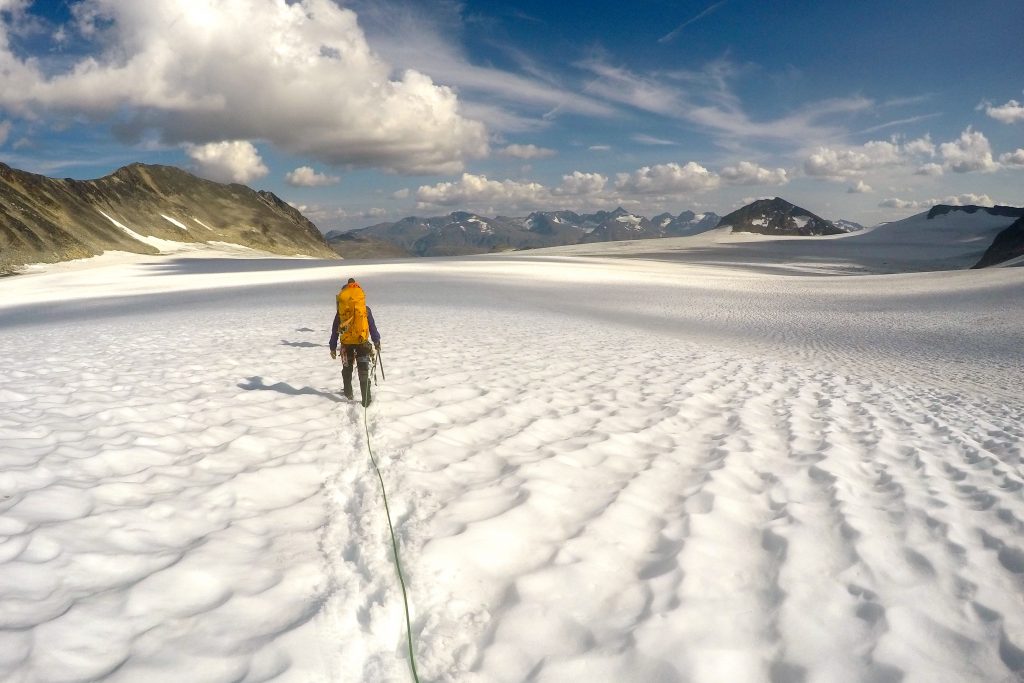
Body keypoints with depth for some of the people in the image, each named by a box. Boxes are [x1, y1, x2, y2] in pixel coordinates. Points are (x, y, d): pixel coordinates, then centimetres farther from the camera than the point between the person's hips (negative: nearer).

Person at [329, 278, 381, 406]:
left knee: (347, 369, 23)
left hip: (346, 343, 2)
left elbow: (335, 329, 4)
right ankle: (366, 400, -8)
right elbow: (372, 326, 2)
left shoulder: (340, 310, 0)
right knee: (363, 371, 0)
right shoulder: (365, 309, -3)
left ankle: (348, 394, 34)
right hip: (362, 342, -2)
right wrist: (377, 341, 13)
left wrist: (333, 347, 10)